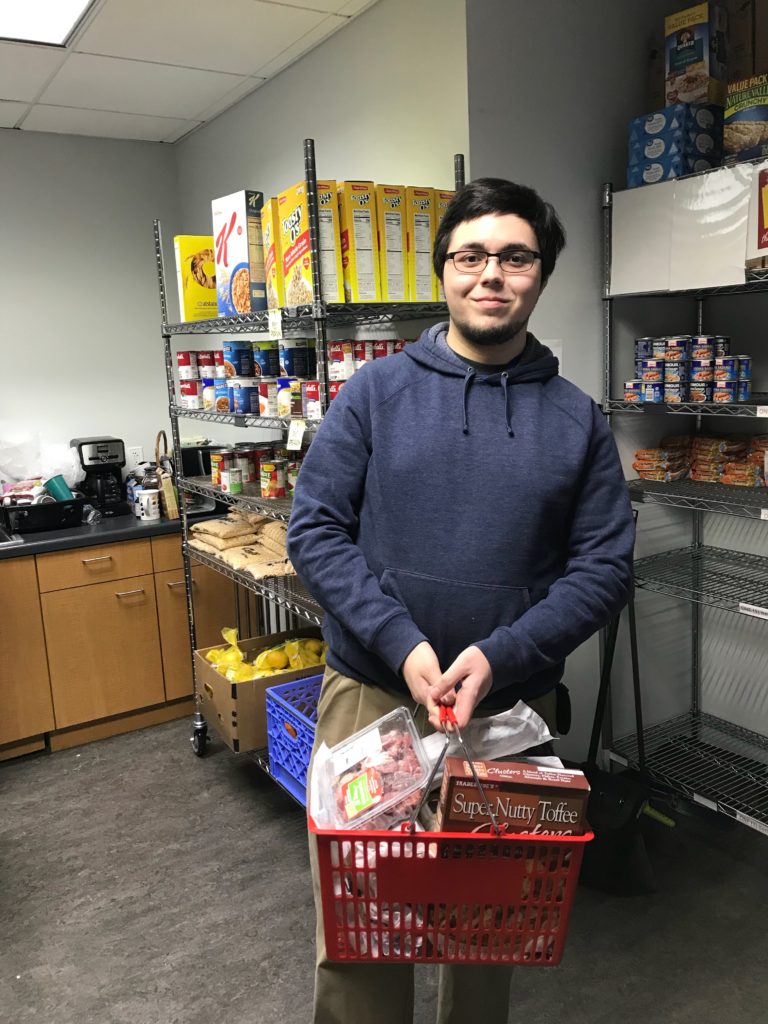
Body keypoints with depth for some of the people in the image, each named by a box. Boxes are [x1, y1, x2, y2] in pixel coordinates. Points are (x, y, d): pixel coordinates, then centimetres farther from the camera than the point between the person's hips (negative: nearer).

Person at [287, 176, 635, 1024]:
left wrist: (497, 656, -16)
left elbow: (604, 568, -3)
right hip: (370, 689, -1)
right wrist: (402, 645, -17)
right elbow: (315, 529, -6)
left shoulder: (576, 418, 0)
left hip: (510, 704, 1)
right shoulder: (375, 392, -2)